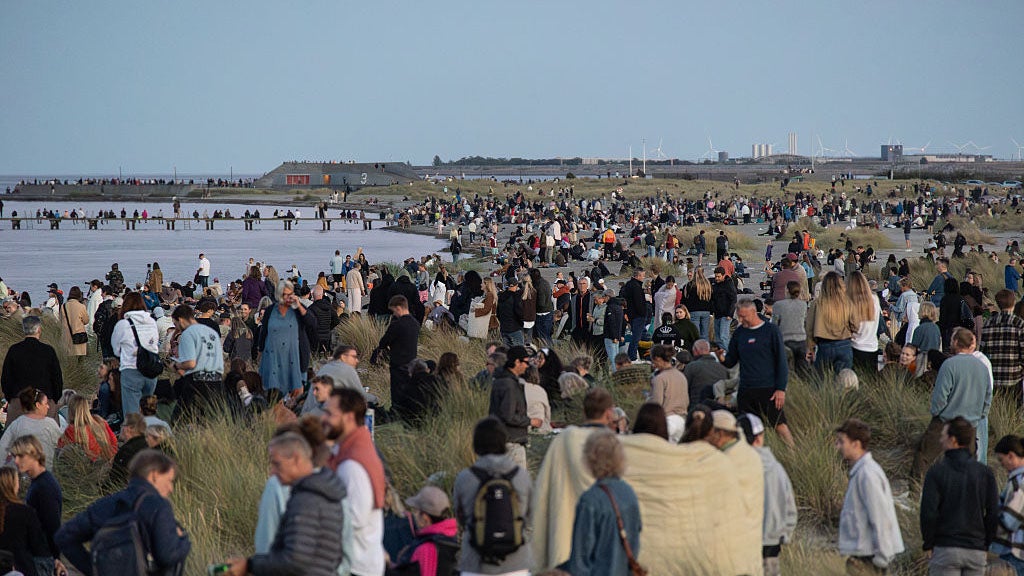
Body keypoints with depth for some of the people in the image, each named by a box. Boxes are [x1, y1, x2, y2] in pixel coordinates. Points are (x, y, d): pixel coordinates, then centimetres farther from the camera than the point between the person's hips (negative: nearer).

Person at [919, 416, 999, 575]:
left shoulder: (936, 472, -6)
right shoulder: (985, 472, 4)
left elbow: (928, 513, -11)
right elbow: (994, 513, 2)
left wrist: (927, 545, 1)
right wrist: (987, 545, 11)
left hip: (945, 549, -3)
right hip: (977, 551, 3)